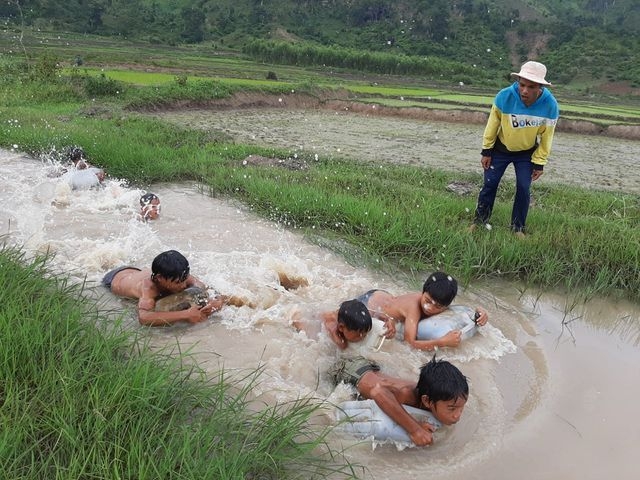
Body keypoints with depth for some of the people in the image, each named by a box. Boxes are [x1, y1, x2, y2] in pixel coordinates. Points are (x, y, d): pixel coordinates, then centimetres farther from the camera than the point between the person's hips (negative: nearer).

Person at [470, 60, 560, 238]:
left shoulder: (550, 105, -26)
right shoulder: (505, 96, -29)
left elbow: (546, 137, -12)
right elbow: (492, 124, -14)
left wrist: (539, 163, -7)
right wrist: (487, 151, -8)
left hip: (527, 153, 0)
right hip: (501, 149, 0)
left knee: (523, 189, -1)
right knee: (489, 184, 3)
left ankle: (518, 227, 16)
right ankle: (479, 220, 22)